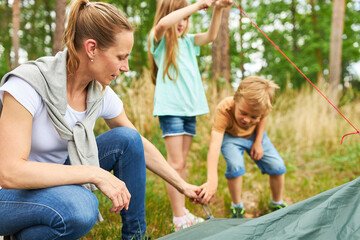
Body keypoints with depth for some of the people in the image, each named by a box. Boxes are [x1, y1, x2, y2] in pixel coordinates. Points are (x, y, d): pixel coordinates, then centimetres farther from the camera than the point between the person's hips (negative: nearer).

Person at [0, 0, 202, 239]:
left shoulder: (102, 94, -9)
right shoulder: (29, 84, -27)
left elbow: (140, 144, 6)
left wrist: (183, 186, 6)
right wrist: (95, 174, -33)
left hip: (56, 178, 6)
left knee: (127, 139, -9)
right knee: (80, 206, -36)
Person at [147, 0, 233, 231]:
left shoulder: (188, 41, 17)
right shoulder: (159, 41, -1)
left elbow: (210, 36, 4)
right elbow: (163, 24, -22)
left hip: (190, 108, 6)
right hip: (170, 108, -6)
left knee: (182, 162, 11)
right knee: (176, 164, -7)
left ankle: (182, 212, 17)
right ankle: (179, 219, -4)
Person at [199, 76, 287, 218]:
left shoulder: (260, 106, -32)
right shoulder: (223, 111, -42)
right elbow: (214, 146, -52)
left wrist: (258, 142, -12)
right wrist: (212, 181, -62)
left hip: (254, 135, 3)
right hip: (230, 137, -3)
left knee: (277, 166, -8)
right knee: (235, 165, -31)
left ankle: (277, 204, 20)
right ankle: (237, 206, -4)